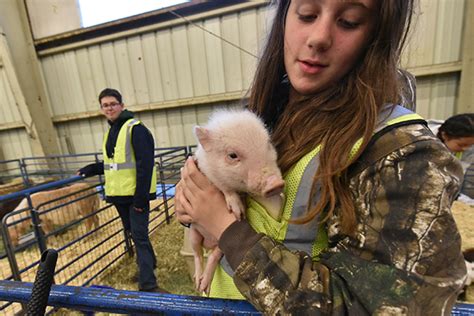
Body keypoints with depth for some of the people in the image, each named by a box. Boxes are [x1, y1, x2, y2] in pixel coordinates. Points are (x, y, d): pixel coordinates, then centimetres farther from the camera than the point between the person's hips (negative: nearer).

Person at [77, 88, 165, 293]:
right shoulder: (110, 131, 13)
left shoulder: (135, 128, -14)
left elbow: (145, 164, -20)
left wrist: (141, 197, -22)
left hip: (136, 194, -8)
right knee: (131, 233, 20)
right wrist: (90, 170, 10)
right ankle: (148, 264, 41)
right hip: (119, 193, 9)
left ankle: (147, 283, 7)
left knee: (139, 235, -5)